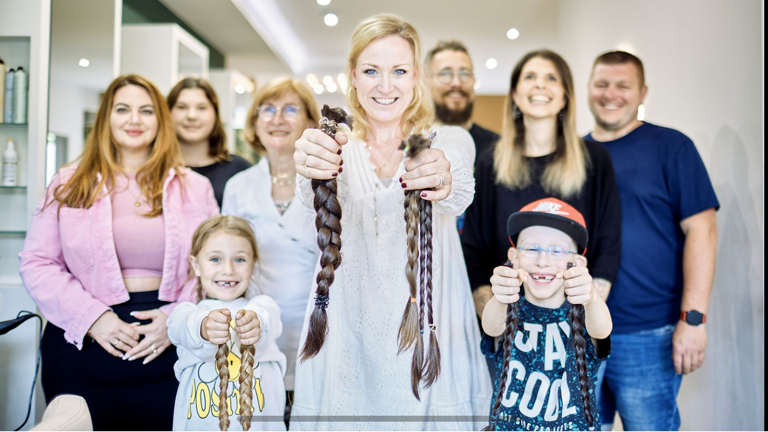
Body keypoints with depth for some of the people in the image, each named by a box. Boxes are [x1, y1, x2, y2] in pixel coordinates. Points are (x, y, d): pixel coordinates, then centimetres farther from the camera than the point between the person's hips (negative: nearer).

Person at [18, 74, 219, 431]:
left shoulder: (194, 187, 5)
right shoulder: (69, 184, 6)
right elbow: (36, 263, 2)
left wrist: (177, 317, -12)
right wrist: (91, 317, -11)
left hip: (165, 353, 0)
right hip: (82, 349, 0)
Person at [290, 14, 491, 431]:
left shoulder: (450, 141, 1)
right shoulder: (338, 147, 3)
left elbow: (459, 197, -21)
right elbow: (316, 198, -19)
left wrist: (443, 179, -45)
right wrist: (312, 171, -43)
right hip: (346, 328, 1)